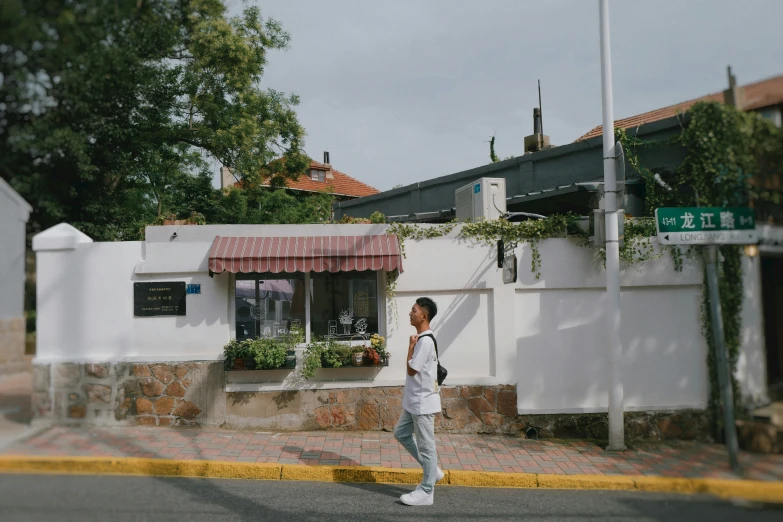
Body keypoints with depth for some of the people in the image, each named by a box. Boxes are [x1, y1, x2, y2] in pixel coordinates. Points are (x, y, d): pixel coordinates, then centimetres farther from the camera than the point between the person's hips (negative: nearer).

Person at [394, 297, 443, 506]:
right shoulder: (422, 339, 11)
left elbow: (411, 370, -19)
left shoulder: (425, 341, -21)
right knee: (401, 433, 19)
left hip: (423, 402, -11)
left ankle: (426, 492, 9)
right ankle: (432, 469, 27)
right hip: (415, 401, 11)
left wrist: (410, 346, -12)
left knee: (425, 445, -1)